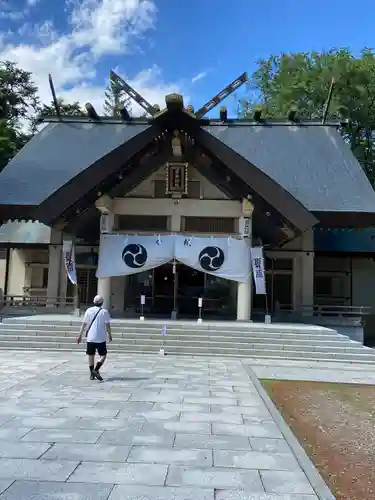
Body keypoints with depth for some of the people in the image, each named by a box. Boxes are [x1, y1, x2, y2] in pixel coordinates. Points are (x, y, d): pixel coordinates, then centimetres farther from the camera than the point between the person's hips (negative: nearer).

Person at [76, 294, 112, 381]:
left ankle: (92, 374, 15)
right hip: (101, 338, -3)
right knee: (103, 355, 6)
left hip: (90, 337, 3)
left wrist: (80, 335, 7)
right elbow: (107, 325, -3)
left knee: (91, 355, 13)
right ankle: (96, 370, -13)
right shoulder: (104, 312, -4)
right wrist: (109, 335, 9)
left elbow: (84, 324, 2)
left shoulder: (88, 311, 3)